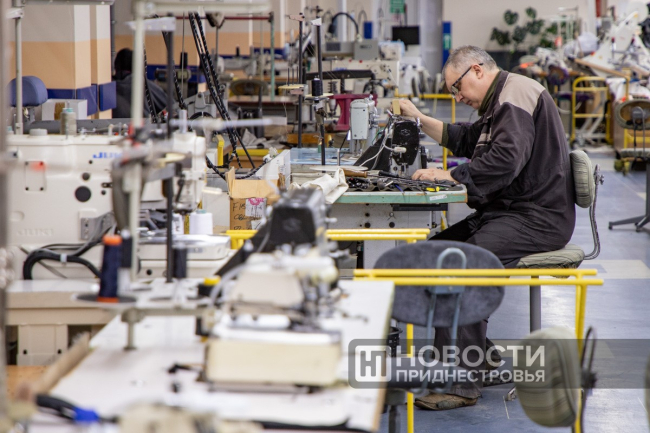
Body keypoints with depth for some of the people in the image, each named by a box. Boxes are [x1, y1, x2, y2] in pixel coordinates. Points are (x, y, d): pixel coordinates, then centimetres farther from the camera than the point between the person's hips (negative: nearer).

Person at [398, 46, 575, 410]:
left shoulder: (517, 95, -14)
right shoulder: (502, 100, 21)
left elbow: (505, 161, -27)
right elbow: (465, 140, 32)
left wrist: (448, 175, -21)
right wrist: (418, 118, 24)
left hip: (537, 219, -11)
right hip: (508, 212, 11)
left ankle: (461, 384, -26)